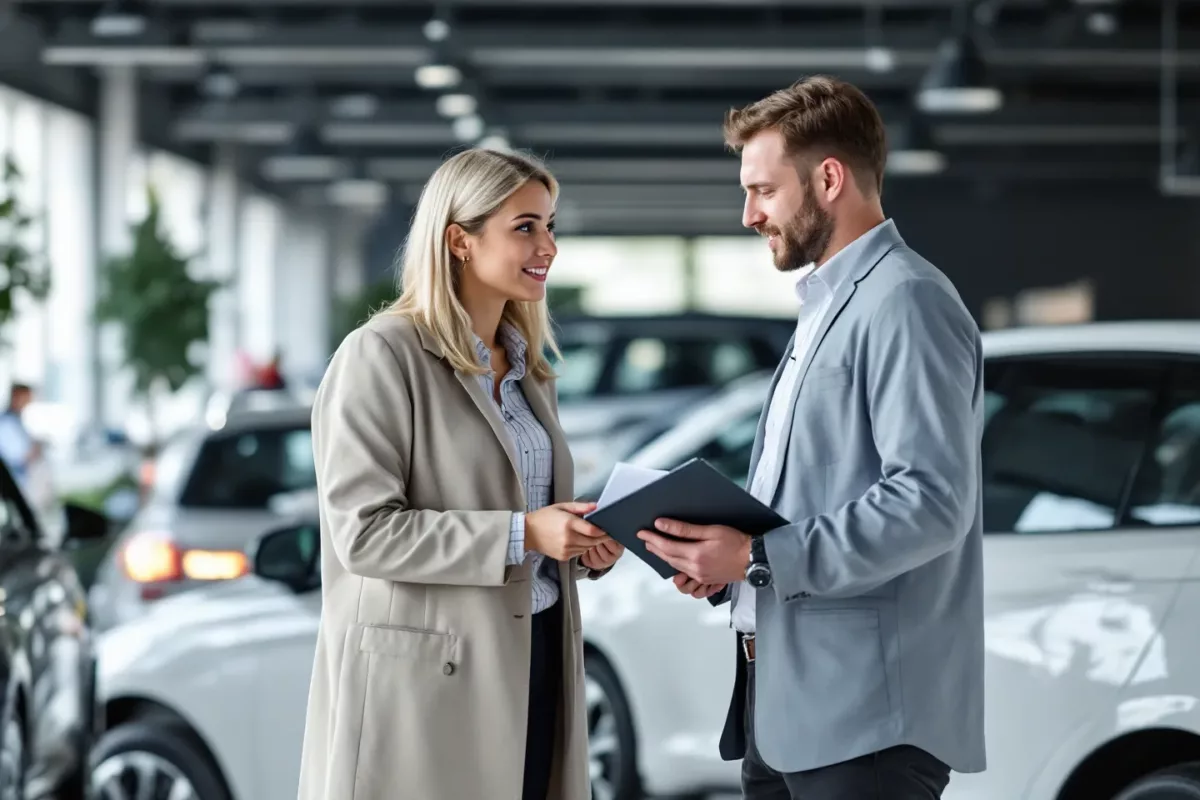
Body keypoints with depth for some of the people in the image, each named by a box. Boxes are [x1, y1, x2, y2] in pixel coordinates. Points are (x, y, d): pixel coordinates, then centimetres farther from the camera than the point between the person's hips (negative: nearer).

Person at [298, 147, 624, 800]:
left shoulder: (526, 366, 16)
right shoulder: (382, 356, -9)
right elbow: (363, 532, -17)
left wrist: (581, 545, 1)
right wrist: (518, 534, -22)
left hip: (531, 660, 7)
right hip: (426, 676, -7)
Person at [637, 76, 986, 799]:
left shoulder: (905, 301, -11)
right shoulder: (826, 306, 20)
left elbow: (931, 501, -21)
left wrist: (759, 556, -20)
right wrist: (728, 560, 6)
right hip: (787, 699, 9)